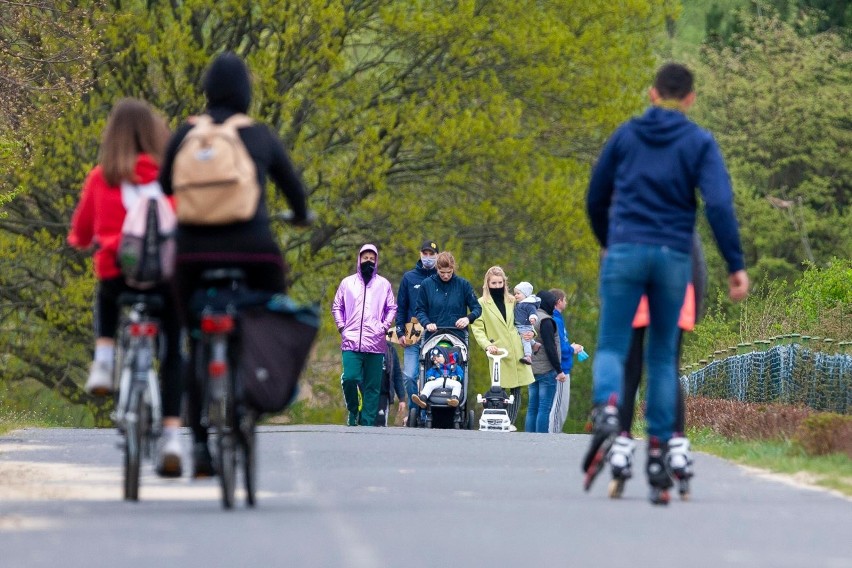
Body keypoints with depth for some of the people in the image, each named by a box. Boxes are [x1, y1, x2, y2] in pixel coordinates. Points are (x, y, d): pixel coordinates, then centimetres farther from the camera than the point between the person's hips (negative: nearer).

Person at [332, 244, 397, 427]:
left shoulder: (383, 284, 12)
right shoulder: (347, 283, 13)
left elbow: (392, 308, 16)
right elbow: (336, 307, 18)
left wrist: (384, 326, 2)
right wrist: (341, 327, 5)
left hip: (375, 343, 0)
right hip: (351, 341, 0)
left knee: (373, 386, -2)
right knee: (350, 378, -16)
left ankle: (368, 422, 2)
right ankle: (353, 410, 9)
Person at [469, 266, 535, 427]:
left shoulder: (512, 301, 16)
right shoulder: (482, 303, 4)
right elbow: (477, 329, -3)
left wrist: (530, 331, 3)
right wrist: (487, 345, -19)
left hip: (517, 352, 4)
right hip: (498, 353, -4)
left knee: (516, 389, -1)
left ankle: (511, 423, 2)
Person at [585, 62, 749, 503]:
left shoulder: (625, 135, 10)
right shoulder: (699, 143, 4)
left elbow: (595, 198, 17)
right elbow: (719, 205, -9)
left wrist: (607, 243, 34)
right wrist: (736, 266, -8)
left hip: (624, 251, 0)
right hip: (673, 257, 0)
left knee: (611, 347, 1)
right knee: (662, 356, 11)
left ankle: (607, 407, -32)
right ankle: (659, 449, 4)